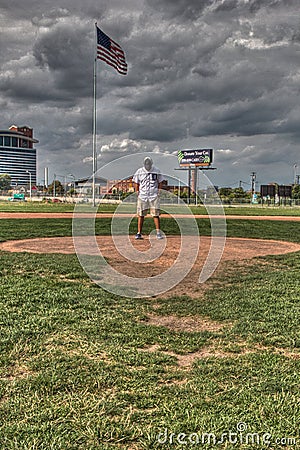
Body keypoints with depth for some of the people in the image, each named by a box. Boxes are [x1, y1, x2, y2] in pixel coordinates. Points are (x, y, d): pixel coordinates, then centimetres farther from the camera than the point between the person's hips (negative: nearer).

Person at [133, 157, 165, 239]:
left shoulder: (157, 171, 2)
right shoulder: (139, 171, 3)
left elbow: (160, 182, 11)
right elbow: (136, 182, 12)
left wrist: (159, 192, 1)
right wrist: (137, 192, 2)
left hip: (154, 196, -1)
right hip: (142, 195, 1)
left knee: (156, 214, -3)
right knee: (140, 215, 2)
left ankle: (158, 233, 3)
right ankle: (139, 233, 8)